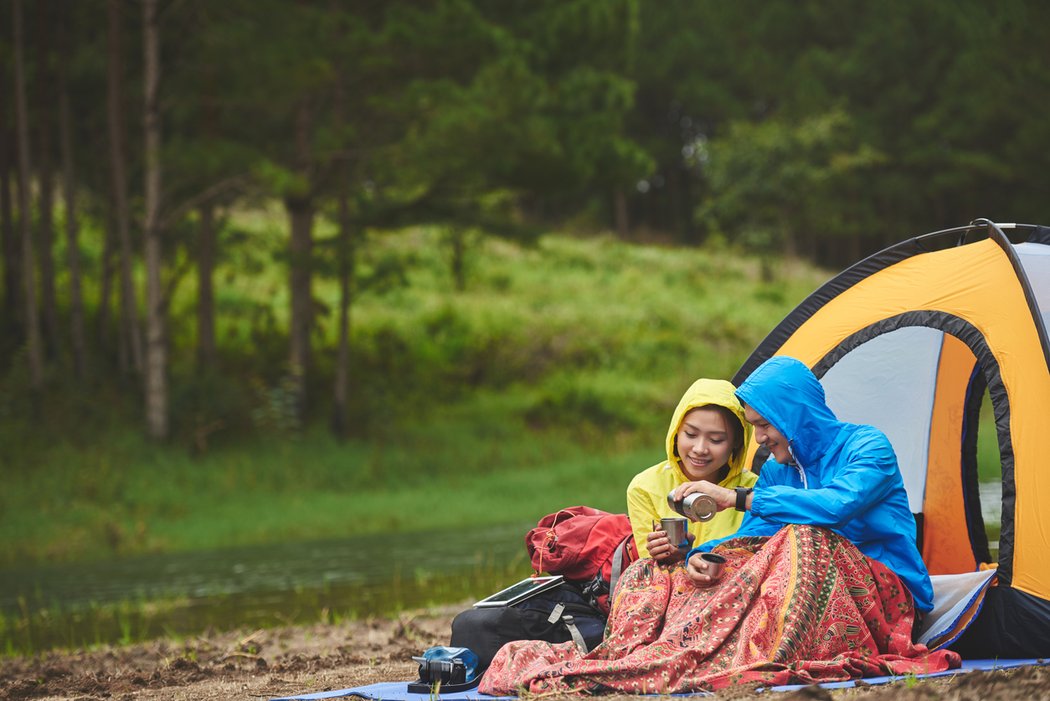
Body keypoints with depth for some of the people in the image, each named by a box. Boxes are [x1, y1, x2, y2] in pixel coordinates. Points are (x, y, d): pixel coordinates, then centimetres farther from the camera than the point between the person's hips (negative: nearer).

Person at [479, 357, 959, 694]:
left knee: (804, 540, -38)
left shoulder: (868, 447, -5)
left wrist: (735, 499, -23)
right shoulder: (775, 470, 15)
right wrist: (703, 557, -19)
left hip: (878, 596, -6)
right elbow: (750, 542, 5)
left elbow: (837, 504, -26)